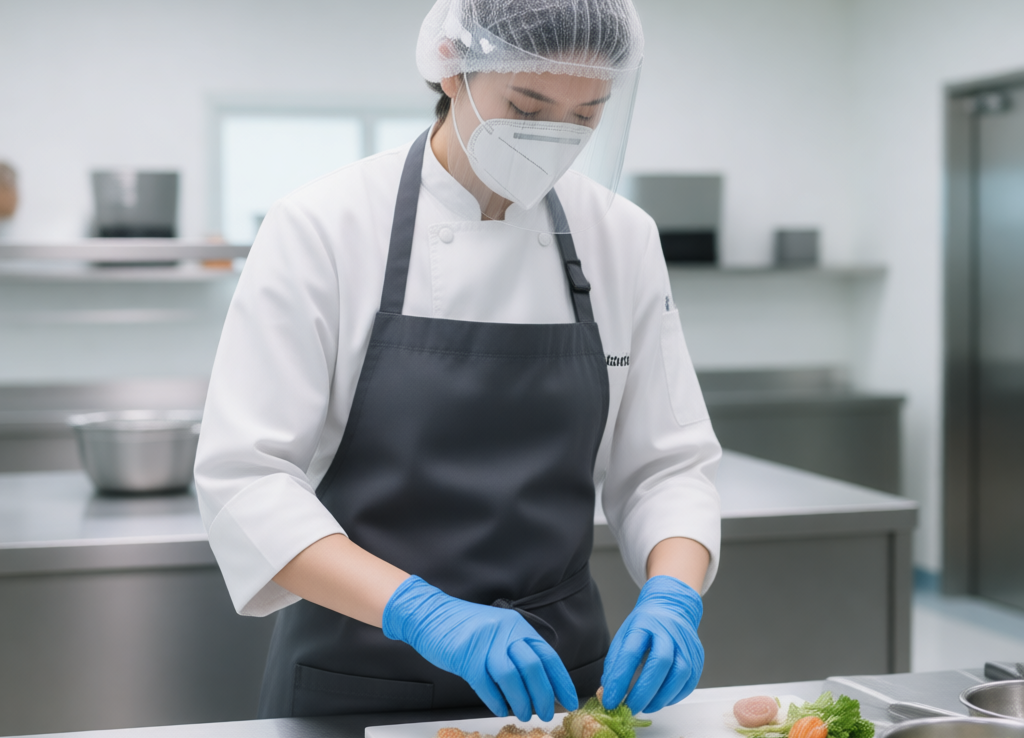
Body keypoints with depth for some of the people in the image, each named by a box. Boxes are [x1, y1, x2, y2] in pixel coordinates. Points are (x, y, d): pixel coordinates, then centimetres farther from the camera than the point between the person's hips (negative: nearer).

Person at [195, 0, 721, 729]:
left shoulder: (622, 237, -3)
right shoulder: (324, 227, -14)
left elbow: (667, 463, 0)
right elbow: (245, 478, -18)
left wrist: (672, 597, -19)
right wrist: (420, 611, -31)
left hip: (549, 679, 3)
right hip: (356, 682, -3)